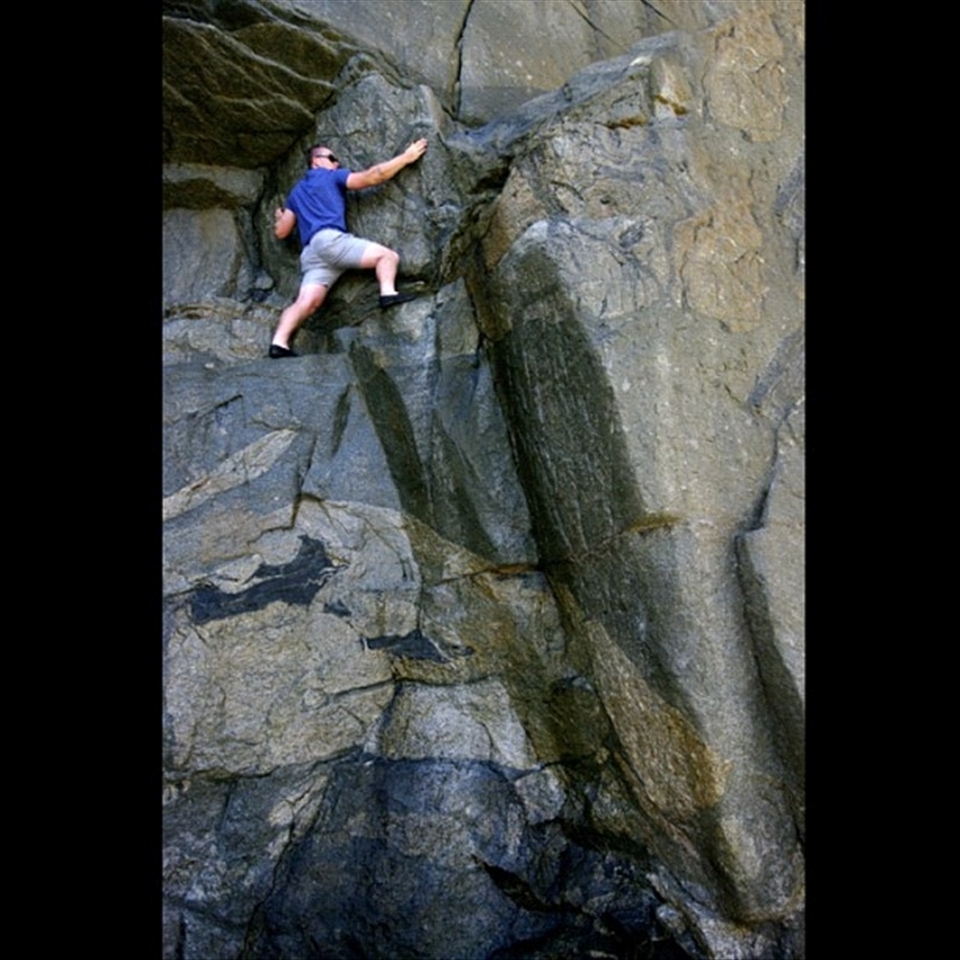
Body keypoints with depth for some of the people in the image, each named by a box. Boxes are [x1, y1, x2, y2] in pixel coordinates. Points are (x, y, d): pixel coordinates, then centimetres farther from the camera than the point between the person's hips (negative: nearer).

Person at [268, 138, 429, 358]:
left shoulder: (296, 192, 34)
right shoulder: (332, 176, 19)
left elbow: (281, 232, 29)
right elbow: (371, 177, 9)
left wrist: (279, 217, 53)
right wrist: (406, 157, 14)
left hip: (311, 252, 6)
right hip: (330, 238, -6)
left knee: (306, 301, -10)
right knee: (387, 255, -6)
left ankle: (279, 343, -25)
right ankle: (388, 293, -31)